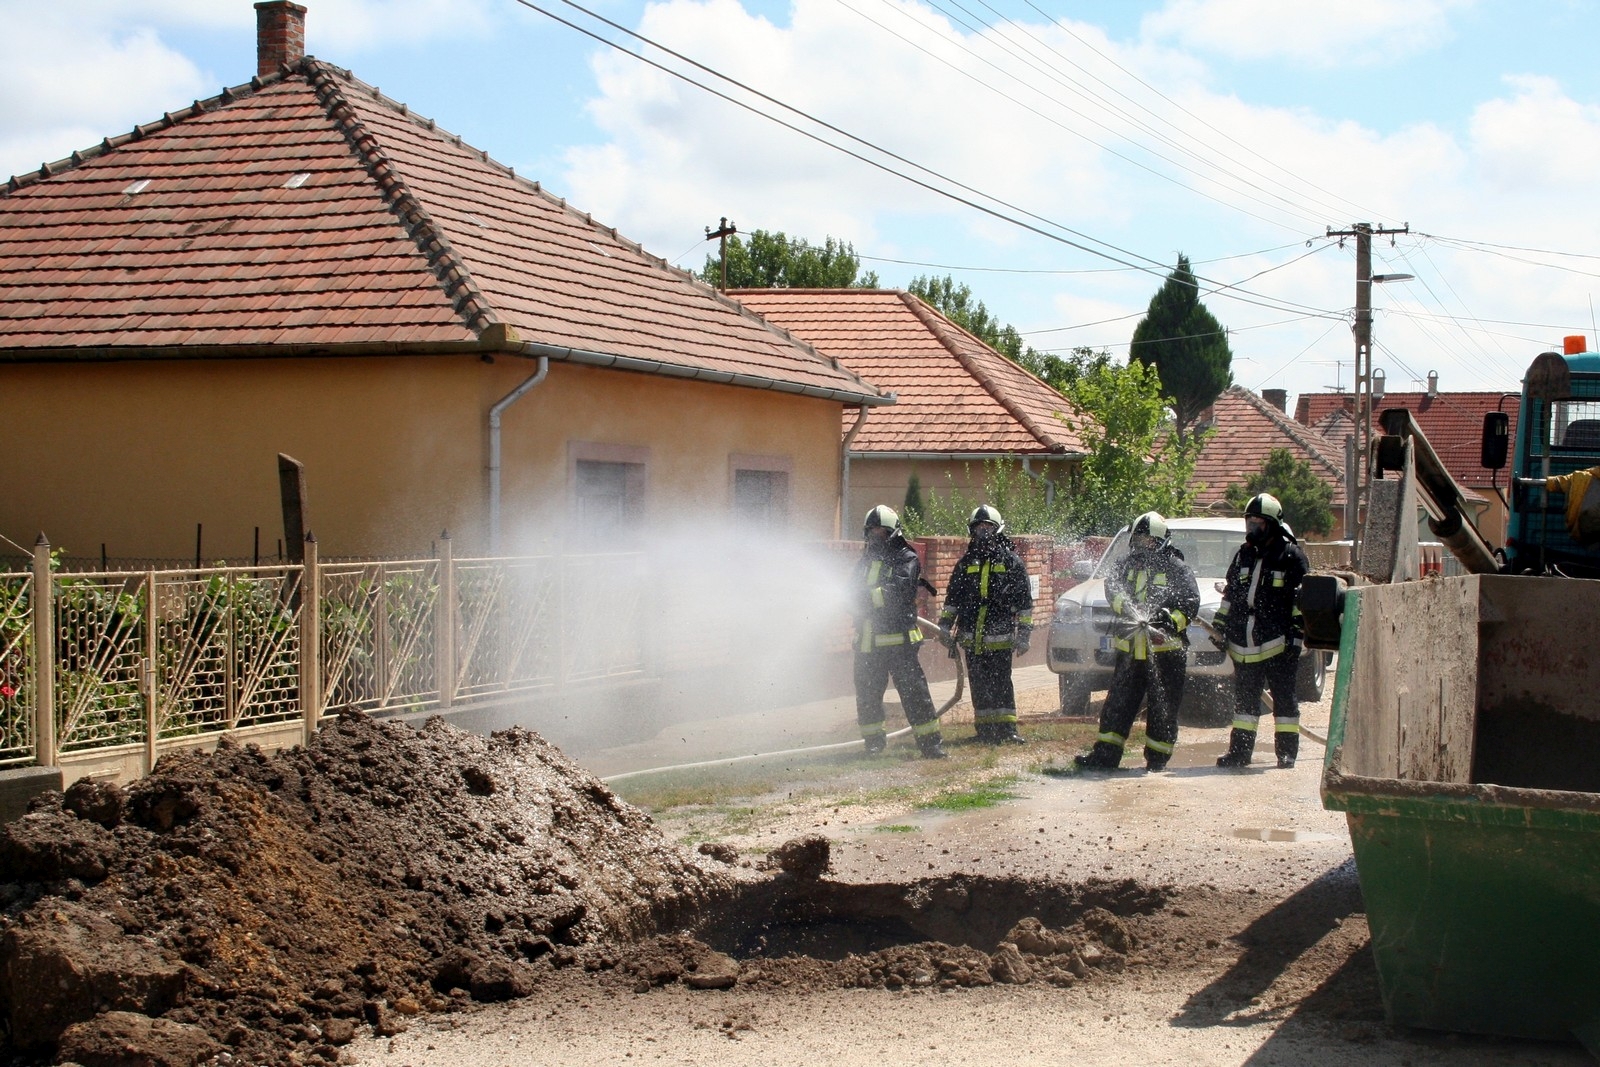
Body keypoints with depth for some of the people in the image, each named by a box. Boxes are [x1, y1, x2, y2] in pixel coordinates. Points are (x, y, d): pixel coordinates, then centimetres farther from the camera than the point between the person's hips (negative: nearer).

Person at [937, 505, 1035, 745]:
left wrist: (1023, 633, -2)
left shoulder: (1011, 561, 4)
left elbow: (1024, 600, 3)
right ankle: (985, 731, 12)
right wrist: (945, 626, 11)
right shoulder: (966, 563, 13)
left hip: (1000, 637, -4)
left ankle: (1007, 729, -2)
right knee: (979, 686, 6)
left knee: (1001, 684, -6)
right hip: (971, 638, 4)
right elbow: (952, 597, 18)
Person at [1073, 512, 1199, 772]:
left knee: (1162, 707, 2)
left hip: (1165, 649, -4)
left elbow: (1191, 602, -7)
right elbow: (1112, 587, 2)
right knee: (1118, 703, 4)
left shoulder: (1176, 567, -1)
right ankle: (1105, 755, 7)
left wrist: (1171, 620, -24)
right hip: (1130, 647, 4)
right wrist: (1125, 606, -19)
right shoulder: (1128, 564, 11)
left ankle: (1157, 759, 10)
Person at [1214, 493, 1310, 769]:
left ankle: (1287, 751, 5)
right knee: (1244, 699, 9)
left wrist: (1297, 634, -10)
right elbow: (1229, 594, 21)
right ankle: (1240, 750, 14)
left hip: (1277, 643, -5)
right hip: (1243, 644, 5)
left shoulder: (1291, 555, -3)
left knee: (1284, 698, 0)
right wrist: (1220, 628, 16)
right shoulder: (1243, 555, 14)